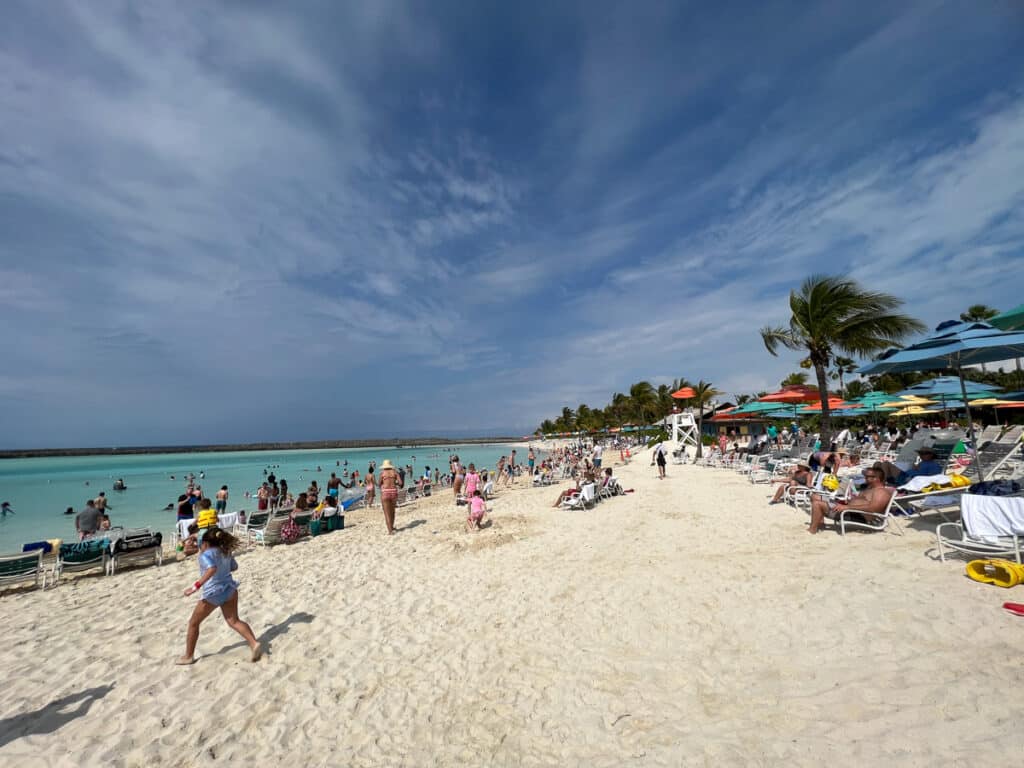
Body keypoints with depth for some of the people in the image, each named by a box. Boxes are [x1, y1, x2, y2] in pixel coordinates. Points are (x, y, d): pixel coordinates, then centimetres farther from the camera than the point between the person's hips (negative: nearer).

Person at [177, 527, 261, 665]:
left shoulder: (205, 554, -12)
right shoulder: (225, 552, 11)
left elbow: (212, 569, -31)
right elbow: (234, 567, 23)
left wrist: (196, 586, -28)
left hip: (213, 594, -6)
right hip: (229, 590, 6)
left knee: (193, 623, 19)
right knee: (234, 621, 6)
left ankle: (188, 656, 30)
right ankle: (254, 643, -11)